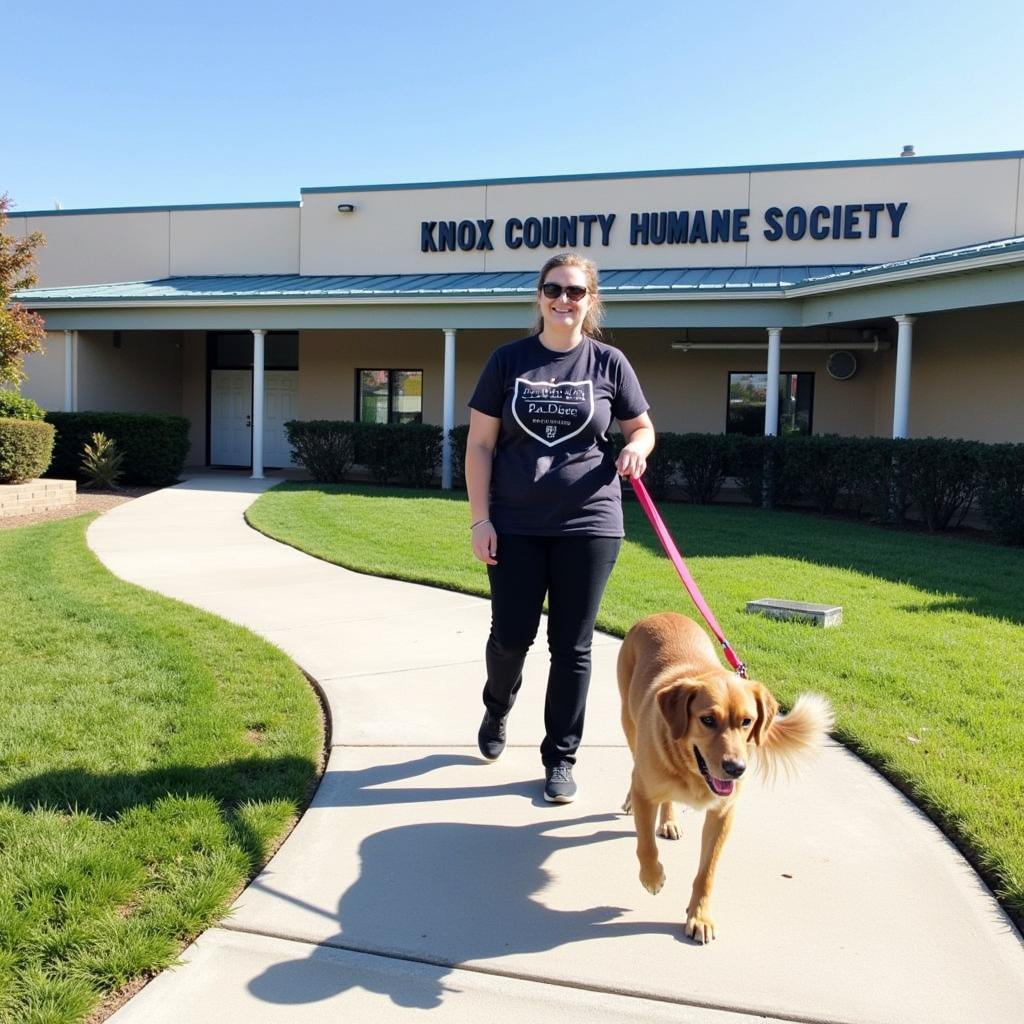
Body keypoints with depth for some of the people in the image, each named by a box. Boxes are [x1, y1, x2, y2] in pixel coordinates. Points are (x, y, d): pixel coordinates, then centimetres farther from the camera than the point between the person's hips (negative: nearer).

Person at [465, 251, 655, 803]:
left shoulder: (608, 363, 2)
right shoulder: (508, 360, 2)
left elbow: (642, 428, 13)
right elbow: (480, 445, 2)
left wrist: (636, 448, -11)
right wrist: (479, 519, -4)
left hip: (588, 525, 0)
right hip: (516, 527, 0)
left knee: (572, 645, 6)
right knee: (511, 635, 7)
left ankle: (560, 758, 20)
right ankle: (497, 710, 41)